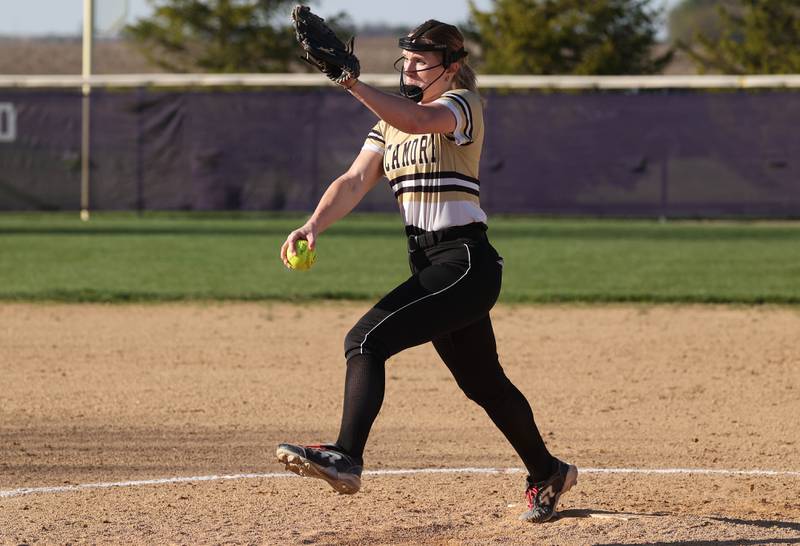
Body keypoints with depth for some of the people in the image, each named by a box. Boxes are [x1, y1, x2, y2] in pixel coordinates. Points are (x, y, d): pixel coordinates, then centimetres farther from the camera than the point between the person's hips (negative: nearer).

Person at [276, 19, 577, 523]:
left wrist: (353, 85, -43)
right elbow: (355, 182, 4)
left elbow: (417, 121, -31)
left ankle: (346, 458, -31)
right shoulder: (392, 120, 16)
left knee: (367, 340, -23)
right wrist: (314, 225, -14)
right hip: (428, 265, 9)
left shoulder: (463, 104, -7)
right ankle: (548, 474, 35)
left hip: (466, 263, -9)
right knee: (483, 384, 19)